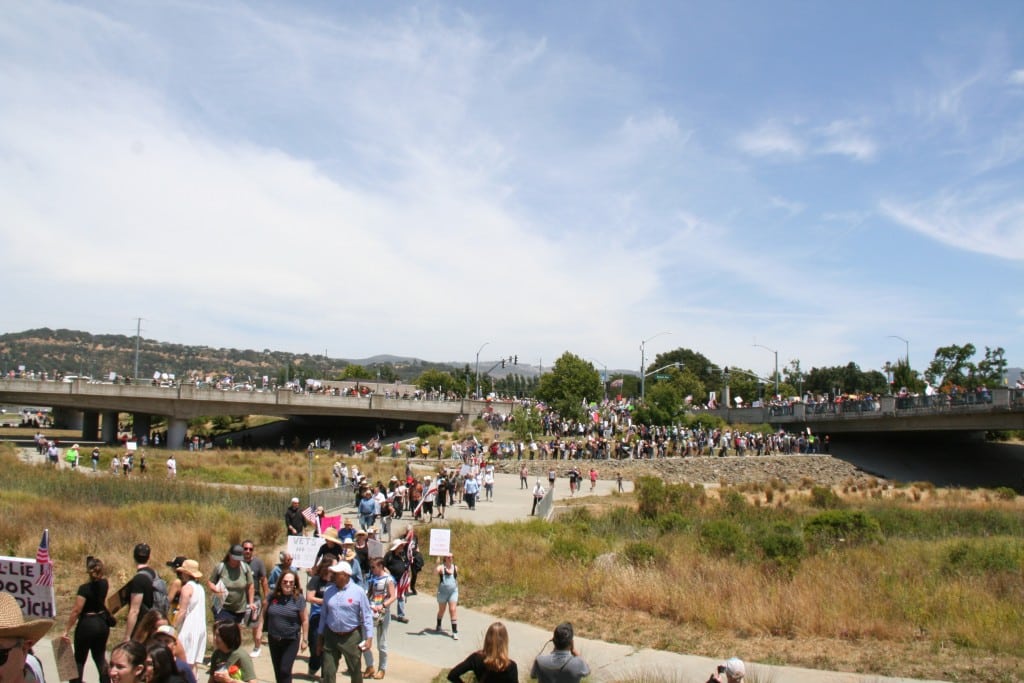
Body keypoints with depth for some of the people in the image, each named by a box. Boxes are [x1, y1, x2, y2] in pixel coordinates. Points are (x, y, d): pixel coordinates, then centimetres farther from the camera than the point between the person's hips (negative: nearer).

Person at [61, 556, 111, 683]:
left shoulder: (84, 588, -16)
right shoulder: (104, 584, -1)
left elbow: (76, 611, -20)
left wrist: (66, 631, -16)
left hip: (87, 625, -5)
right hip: (102, 624, 5)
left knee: (79, 658, 10)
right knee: (100, 657, 15)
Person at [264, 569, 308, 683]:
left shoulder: (299, 599, -11)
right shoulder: (272, 597, -4)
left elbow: (304, 621, -6)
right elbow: (264, 615, 7)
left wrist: (305, 640, -6)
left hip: (291, 640, -4)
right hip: (274, 639, 4)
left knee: (285, 670, -9)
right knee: (277, 671, 14)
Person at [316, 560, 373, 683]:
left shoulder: (358, 592, -8)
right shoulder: (328, 591, 3)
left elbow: (367, 616, -6)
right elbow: (323, 615, 10)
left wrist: (369, 638, -12)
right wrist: (320, 638, 12)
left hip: (351, 637, -3)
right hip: (331, 636, 3)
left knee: (355, 671, 10)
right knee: (328, 673, 4)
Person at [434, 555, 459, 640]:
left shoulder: (455, 567, 3)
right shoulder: (441, 567, -8)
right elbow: (437, 571, -31)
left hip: (453, 592, 1)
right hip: (442, 592, -1)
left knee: (453, 610, -9)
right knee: (441, 610, 16)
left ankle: (455, 632, -7)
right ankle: (438, 626, 42)